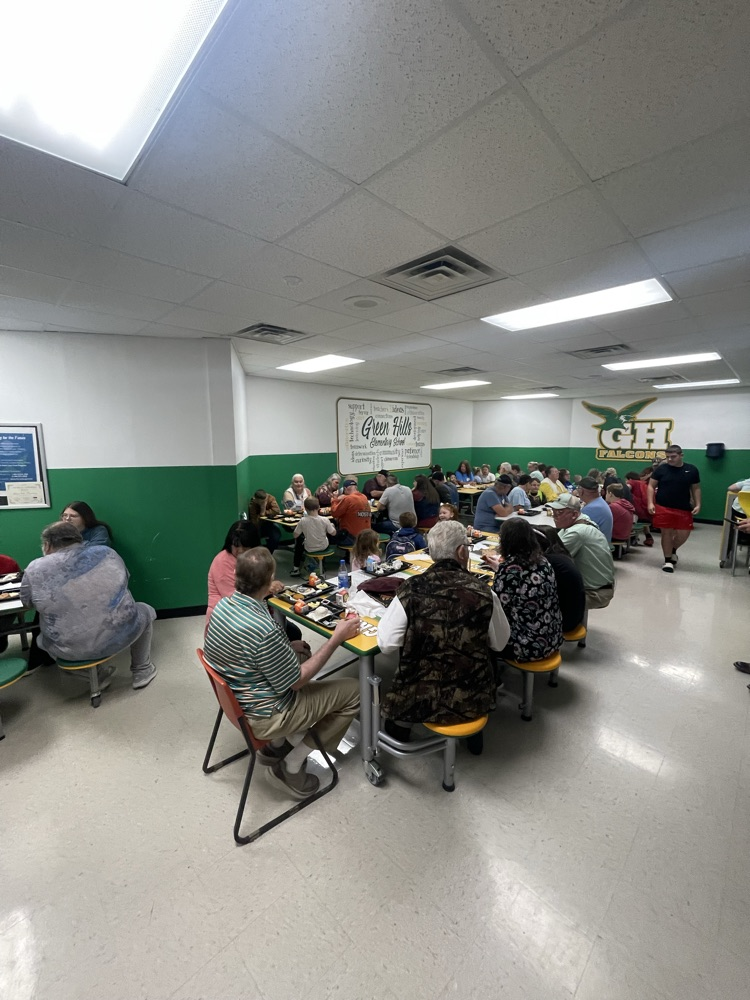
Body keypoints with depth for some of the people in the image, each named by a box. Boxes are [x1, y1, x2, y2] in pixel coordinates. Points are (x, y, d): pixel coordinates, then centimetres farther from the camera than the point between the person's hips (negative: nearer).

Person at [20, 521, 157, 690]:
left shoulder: (34, 570, -6)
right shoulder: (106, 553, -2)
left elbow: (27, 603, 11)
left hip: (69, 649, 1)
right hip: (119, 636, 0)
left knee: (42, 637, 33)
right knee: (145, 611, 29)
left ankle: (98, 674, 30)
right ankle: (141, 671, 32)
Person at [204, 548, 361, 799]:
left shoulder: (224, 604, -9)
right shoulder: (264, 629, -34)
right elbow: (295, 682, -20)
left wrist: (288, 647, 4)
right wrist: (337, 638, -19)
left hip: (235, 699, 8)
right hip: (262, 716, -8)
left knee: (302, 656, 25)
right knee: (352, 691, -1)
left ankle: (276, 746, 24)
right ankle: (290, 768, 9)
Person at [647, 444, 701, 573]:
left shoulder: (691, 470, 4)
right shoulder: (661, 469, -3)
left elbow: (696, 488, 11)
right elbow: (651, 486, -1)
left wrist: (698, 505, 1)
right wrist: (651, 503, -11)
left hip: (684, 509, 2)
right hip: (663, 507, -2)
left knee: (684, 534, 4)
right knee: (666, 533, 2)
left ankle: (673, 550, 36)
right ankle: (668, 560, 15)